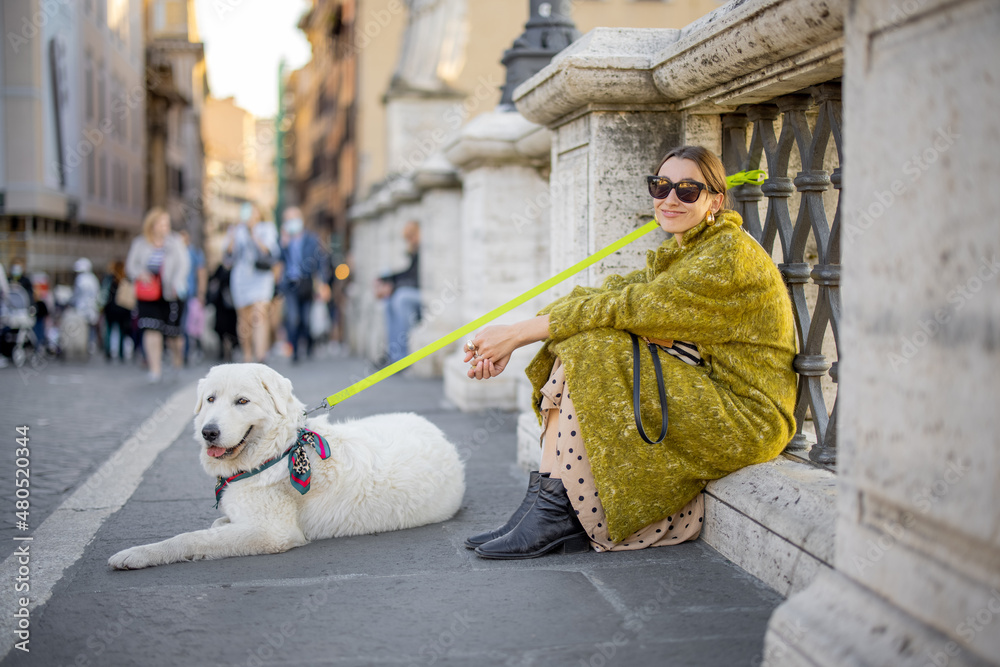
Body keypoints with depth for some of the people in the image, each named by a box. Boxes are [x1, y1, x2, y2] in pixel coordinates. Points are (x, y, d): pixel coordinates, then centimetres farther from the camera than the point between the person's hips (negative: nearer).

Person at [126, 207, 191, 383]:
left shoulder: (175, 241, 3)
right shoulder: (140, 243, 6)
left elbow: (184, 264, -2)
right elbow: (130, 265, 8)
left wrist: (176, 283, -18)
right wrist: (140, 273, -14)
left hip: (171, 294, -1)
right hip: (148, 294, 1)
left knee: (172, 332, 3)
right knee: (151, 329, -13)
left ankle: (178, 359, 33)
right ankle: (155, 368, -8)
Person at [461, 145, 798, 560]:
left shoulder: (730, 253, -14)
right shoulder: (674, 256, 14)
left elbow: (631, 307, -22)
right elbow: (605, 294, 2)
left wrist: (518, 333, -21)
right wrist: (511, 339, -13)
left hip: (746, 418, -9)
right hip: (698, 396, 9)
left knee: (589, 350, -20)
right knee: (569, 350, -3)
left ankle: (554, 509, -17)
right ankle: (551, 502, -11)